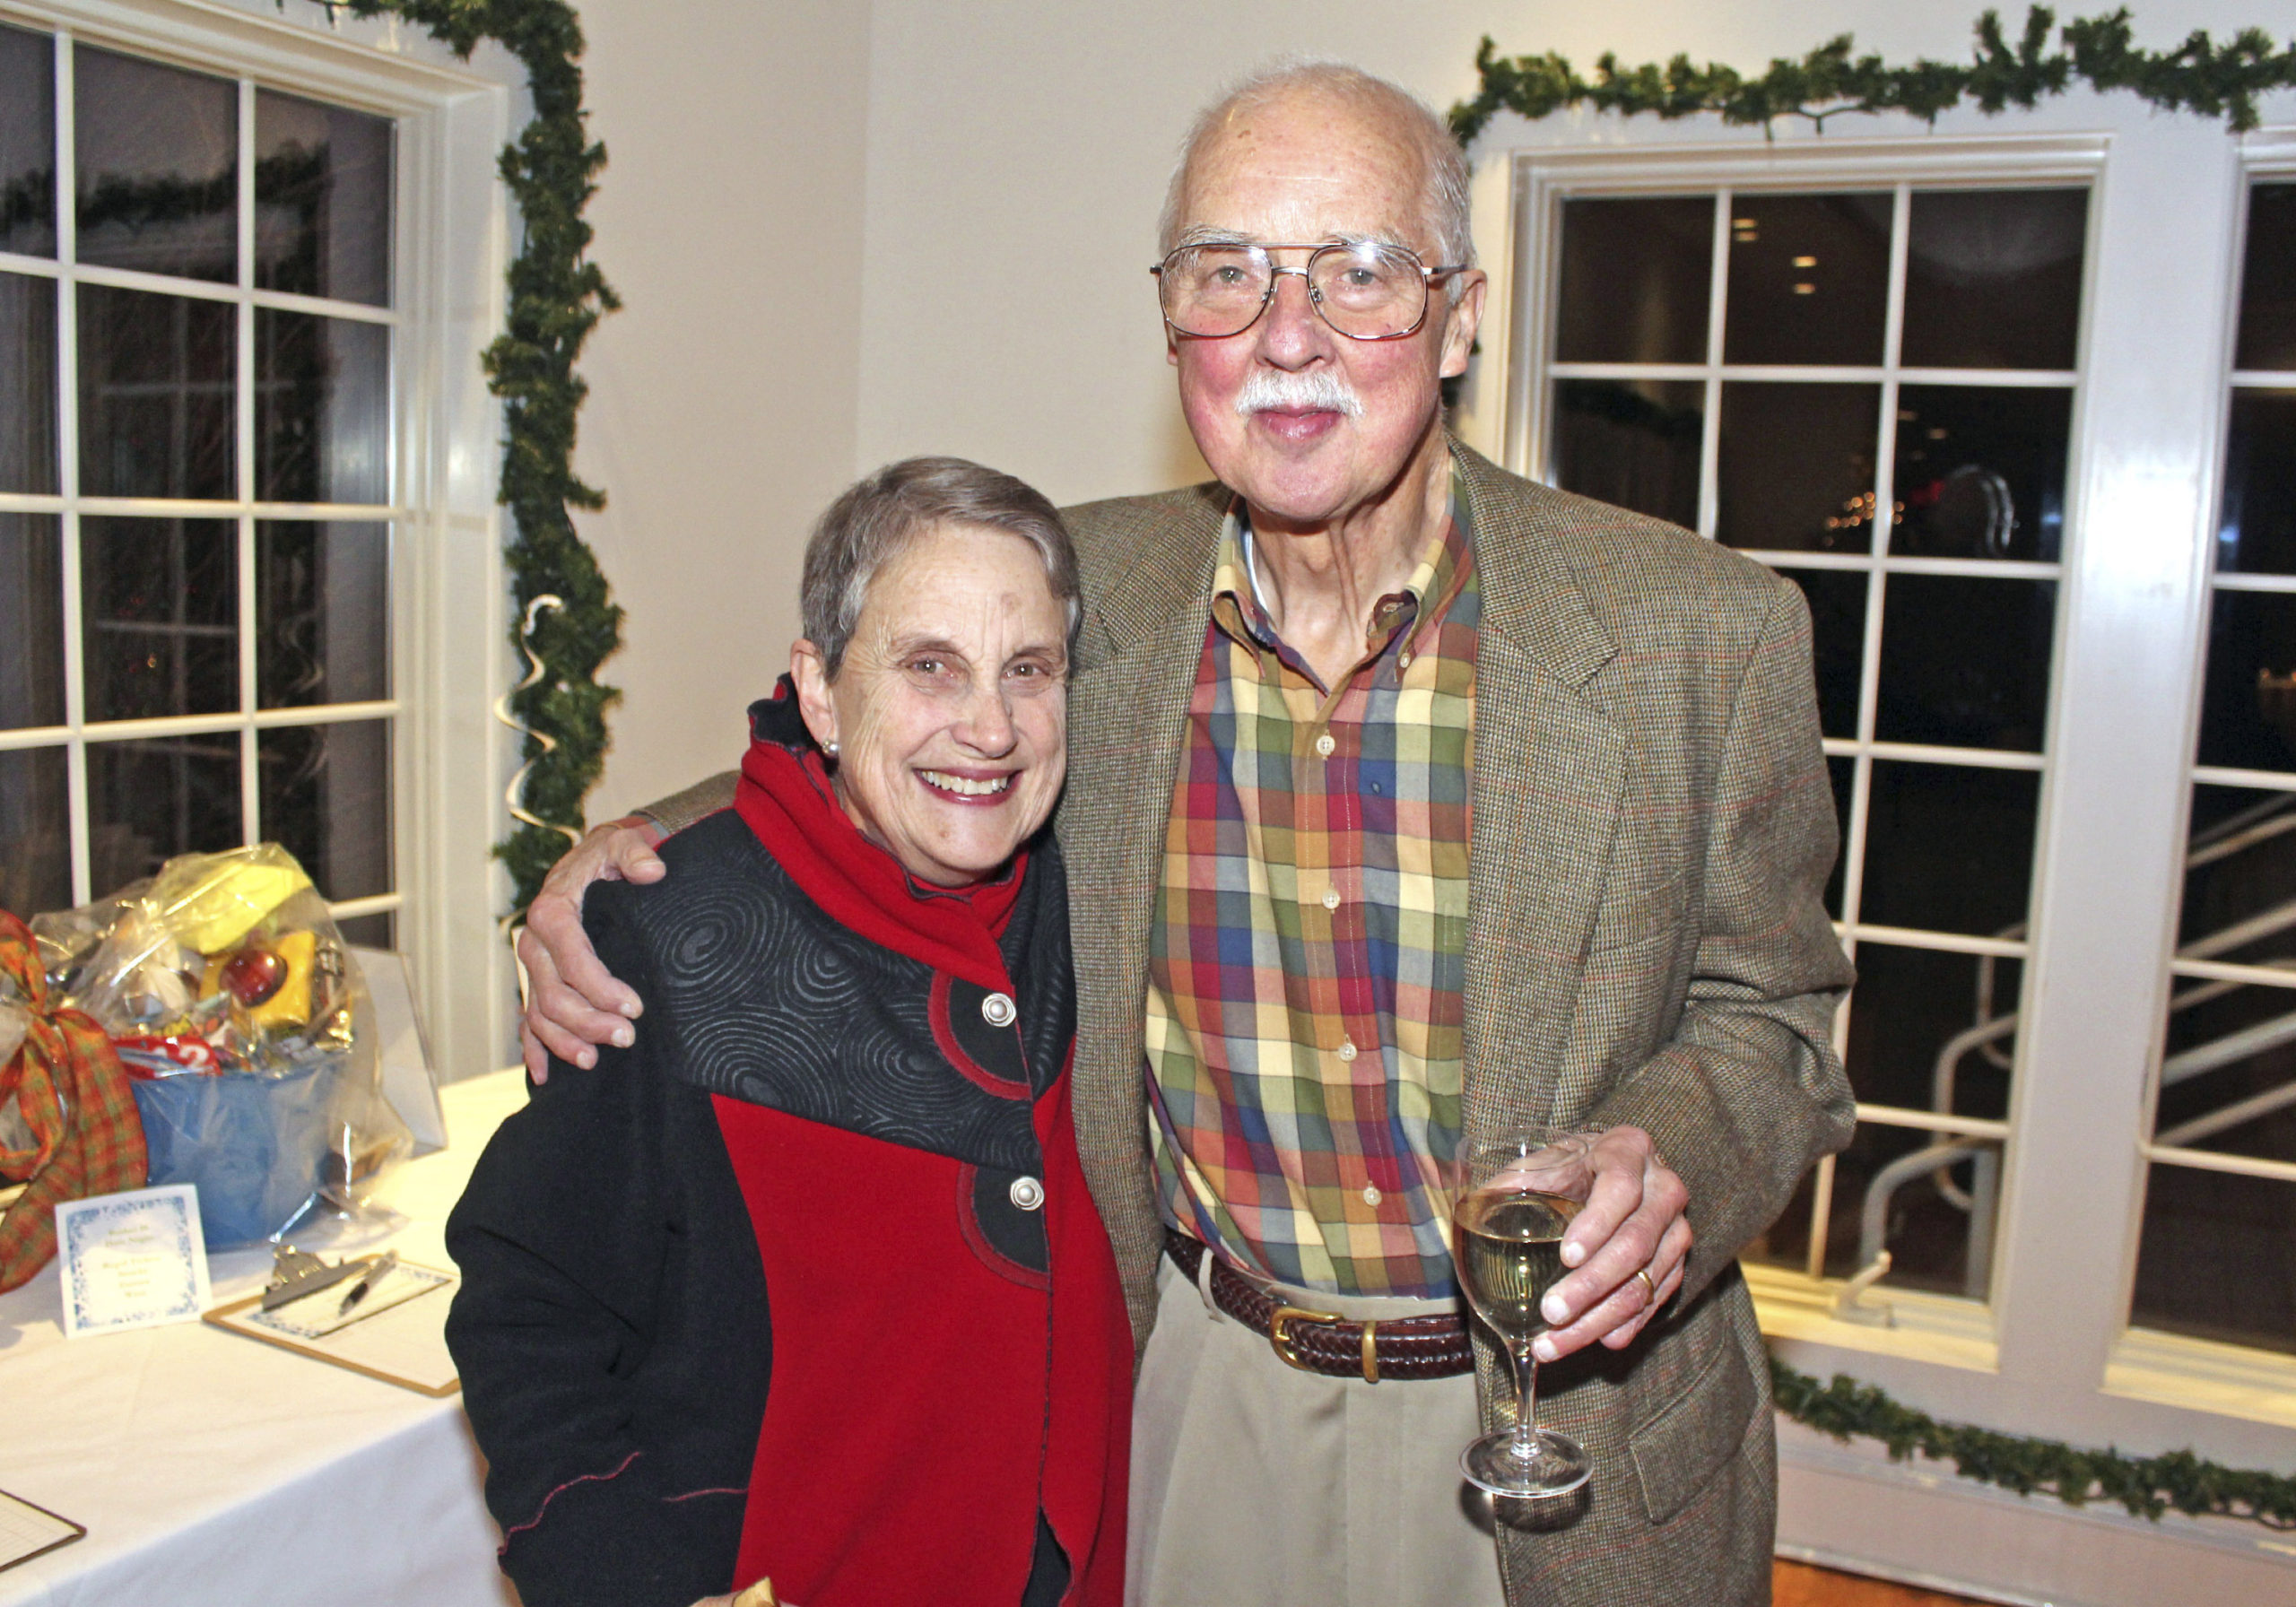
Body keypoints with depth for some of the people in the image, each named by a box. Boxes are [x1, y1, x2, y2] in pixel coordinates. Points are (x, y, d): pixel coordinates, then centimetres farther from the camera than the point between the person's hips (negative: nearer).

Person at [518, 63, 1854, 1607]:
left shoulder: (1704, 632, -15)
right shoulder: (1084, 592, -9)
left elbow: (1766, 1014, -3)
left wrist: (1676, 1159, -24)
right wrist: (641, 857, -9)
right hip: (1195, 1401, 2)